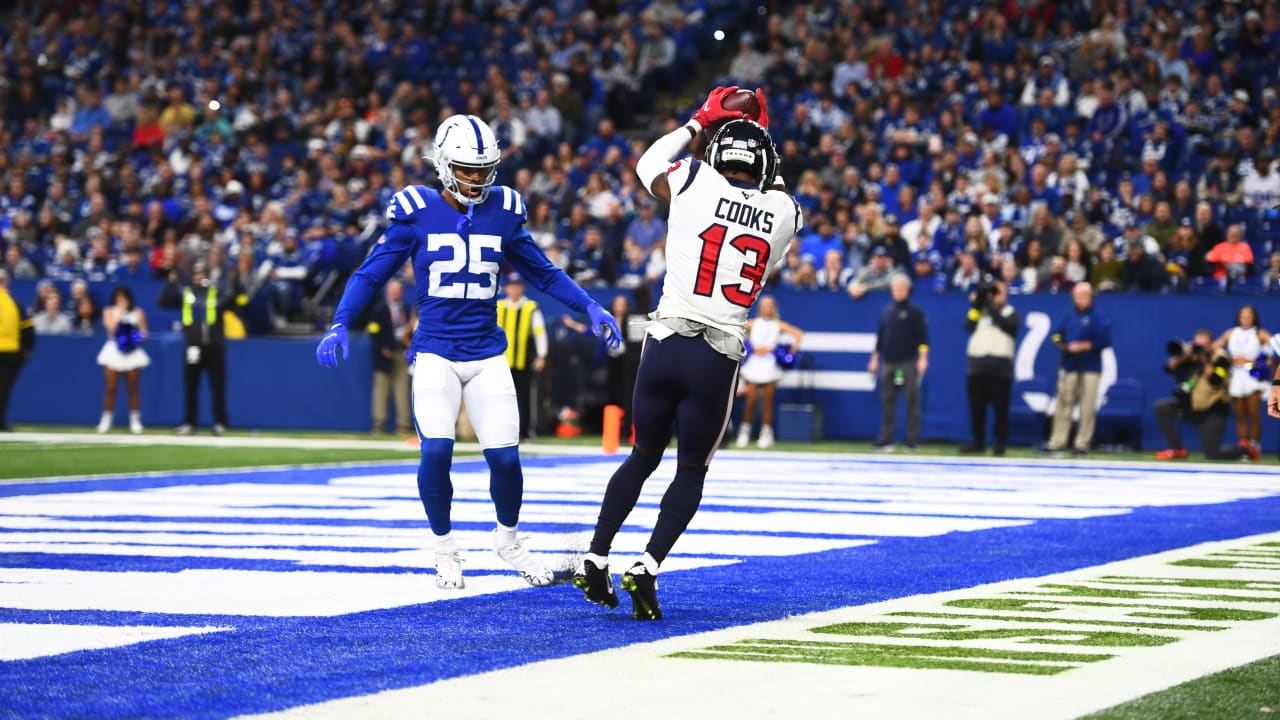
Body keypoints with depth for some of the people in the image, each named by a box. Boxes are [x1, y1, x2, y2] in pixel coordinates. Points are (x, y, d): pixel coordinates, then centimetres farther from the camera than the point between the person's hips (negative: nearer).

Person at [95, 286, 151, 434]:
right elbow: (111, 328, -10)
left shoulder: (138, 313, 9)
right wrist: (120, 313, -8)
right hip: (113, 351, -1)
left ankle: (135, 421, 7)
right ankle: (106, 421, 4)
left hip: (132, 352, 1)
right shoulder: (109, 311, 5)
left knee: (132, 390, 1)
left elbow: (144, 333, 10)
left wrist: (140, 335, -11)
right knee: (111, 389, -3)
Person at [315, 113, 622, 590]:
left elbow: (543, 272, 15)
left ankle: (508, 538, 24)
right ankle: (444, 547, 6)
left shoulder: (503, 213, 4)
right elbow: (372, 273, -1)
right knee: (436, 451, -19)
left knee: (505, 456, -6)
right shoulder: (417, 212, -4)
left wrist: (589, 307, 4)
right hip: (435, 351, -2)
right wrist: (340, 324, -14)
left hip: (486, 355, 2)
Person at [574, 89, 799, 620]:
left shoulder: (696, 182, -1)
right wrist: (760, 134, 29)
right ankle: (647, 569, -4)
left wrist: (701, 120, 27)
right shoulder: (785, 212, 3)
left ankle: (594, 560, 16)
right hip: (718, 357, -1)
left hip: (665, 343, 1)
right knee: (692, 470, 14)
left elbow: (647, 165, 21)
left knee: (644, 455, 21)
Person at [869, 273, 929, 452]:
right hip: (888, 363, 5)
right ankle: (885, 440, 5)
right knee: (887, 402, 3)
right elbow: (880, 336, 17)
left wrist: (923, 358, -14)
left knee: (912, 402, -2)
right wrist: (874, 359, 15)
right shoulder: (886, 311, 12)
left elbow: (923, 337, -6)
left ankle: (913, 440, 1)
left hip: (909, 362, -5)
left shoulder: (915, 311, -1)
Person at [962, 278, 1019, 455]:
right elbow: (969, 326, 2)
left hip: (1000, 367, -3)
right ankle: (978, 442, 15)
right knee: (976, 407, 6)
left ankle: (1000, 443, 4)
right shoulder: (979, 311, 18)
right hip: (977, 366, 3)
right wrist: (976, 305, -4)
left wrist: (990, 305, -11)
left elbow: (1006, 324, -11)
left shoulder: (1010, 312, 9)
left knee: (1000, 409, -2)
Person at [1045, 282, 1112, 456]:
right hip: (1068, 367, 3)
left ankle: (1083, 443, 1)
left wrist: (1083, 346, -13)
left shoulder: (1099, 318, 0)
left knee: (1088, 408, -5)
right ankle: (1057, 442, 2)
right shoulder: (1068, 317, 14)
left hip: (1090, 368, -3)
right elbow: (1057, 336, 17)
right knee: (1063, 405, 0)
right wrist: (1060, 343, -5)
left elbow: (1105, 341, -9)